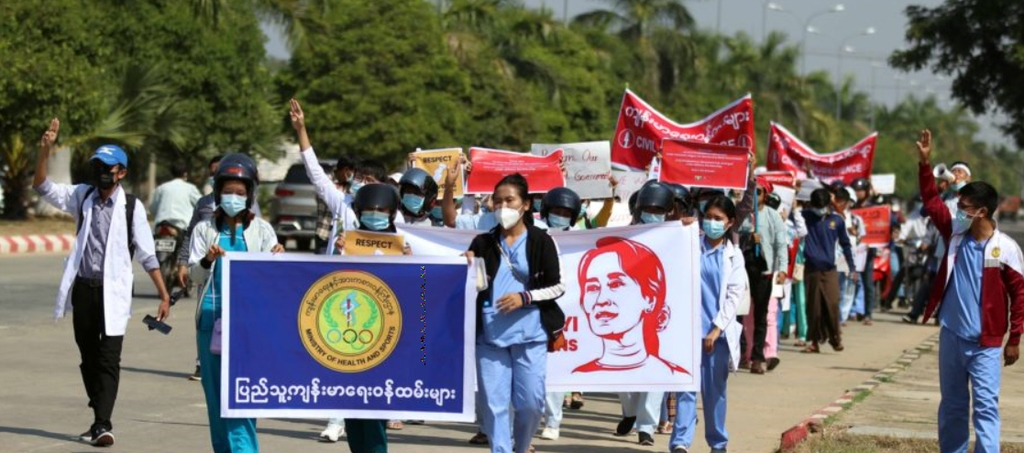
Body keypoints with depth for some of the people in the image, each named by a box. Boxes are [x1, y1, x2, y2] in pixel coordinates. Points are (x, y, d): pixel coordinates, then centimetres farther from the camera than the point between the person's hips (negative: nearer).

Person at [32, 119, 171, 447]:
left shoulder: (131, 207, -5)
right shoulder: (82, 197, 6)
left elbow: (147, 255, -4)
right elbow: (43, 187, 2)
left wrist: (164, 295, -7)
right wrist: (45, 151, -13)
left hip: (113, 291, -4)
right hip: (82, 288, 4)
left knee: (109, 359, -9)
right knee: (88, 356, 12)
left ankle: (103, 424, -13)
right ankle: (99, 418, 23)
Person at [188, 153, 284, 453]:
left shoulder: (261, 230, 8)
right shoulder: (205, 229, 10)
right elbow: (194, 274, 2)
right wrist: (206, 261, -19)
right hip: (211, 317, 2)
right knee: (215, 392, 5)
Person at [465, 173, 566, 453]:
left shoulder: (541, 241, 2)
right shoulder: (483, 243, 10)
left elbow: (558, 287, 0)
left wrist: (524, 297, -12)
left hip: (529, 334, -2)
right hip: (490, 334, 2)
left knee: (530, 401, 0)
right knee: (493, 402, -3)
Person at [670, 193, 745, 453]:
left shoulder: (733, 256, 7)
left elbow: (734, 295, 2)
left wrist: (717, 328, -7)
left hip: (718, 331, 1)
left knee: (715, 390, 7)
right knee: (687, 386, -8)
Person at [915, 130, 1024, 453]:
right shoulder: (955, 234, 2)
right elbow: (932, 201, 6)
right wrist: (925, 163, -4)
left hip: (985, 342, -5)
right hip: (951, 336, 5)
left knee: (985, 406, -7)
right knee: (952, 404, 13)